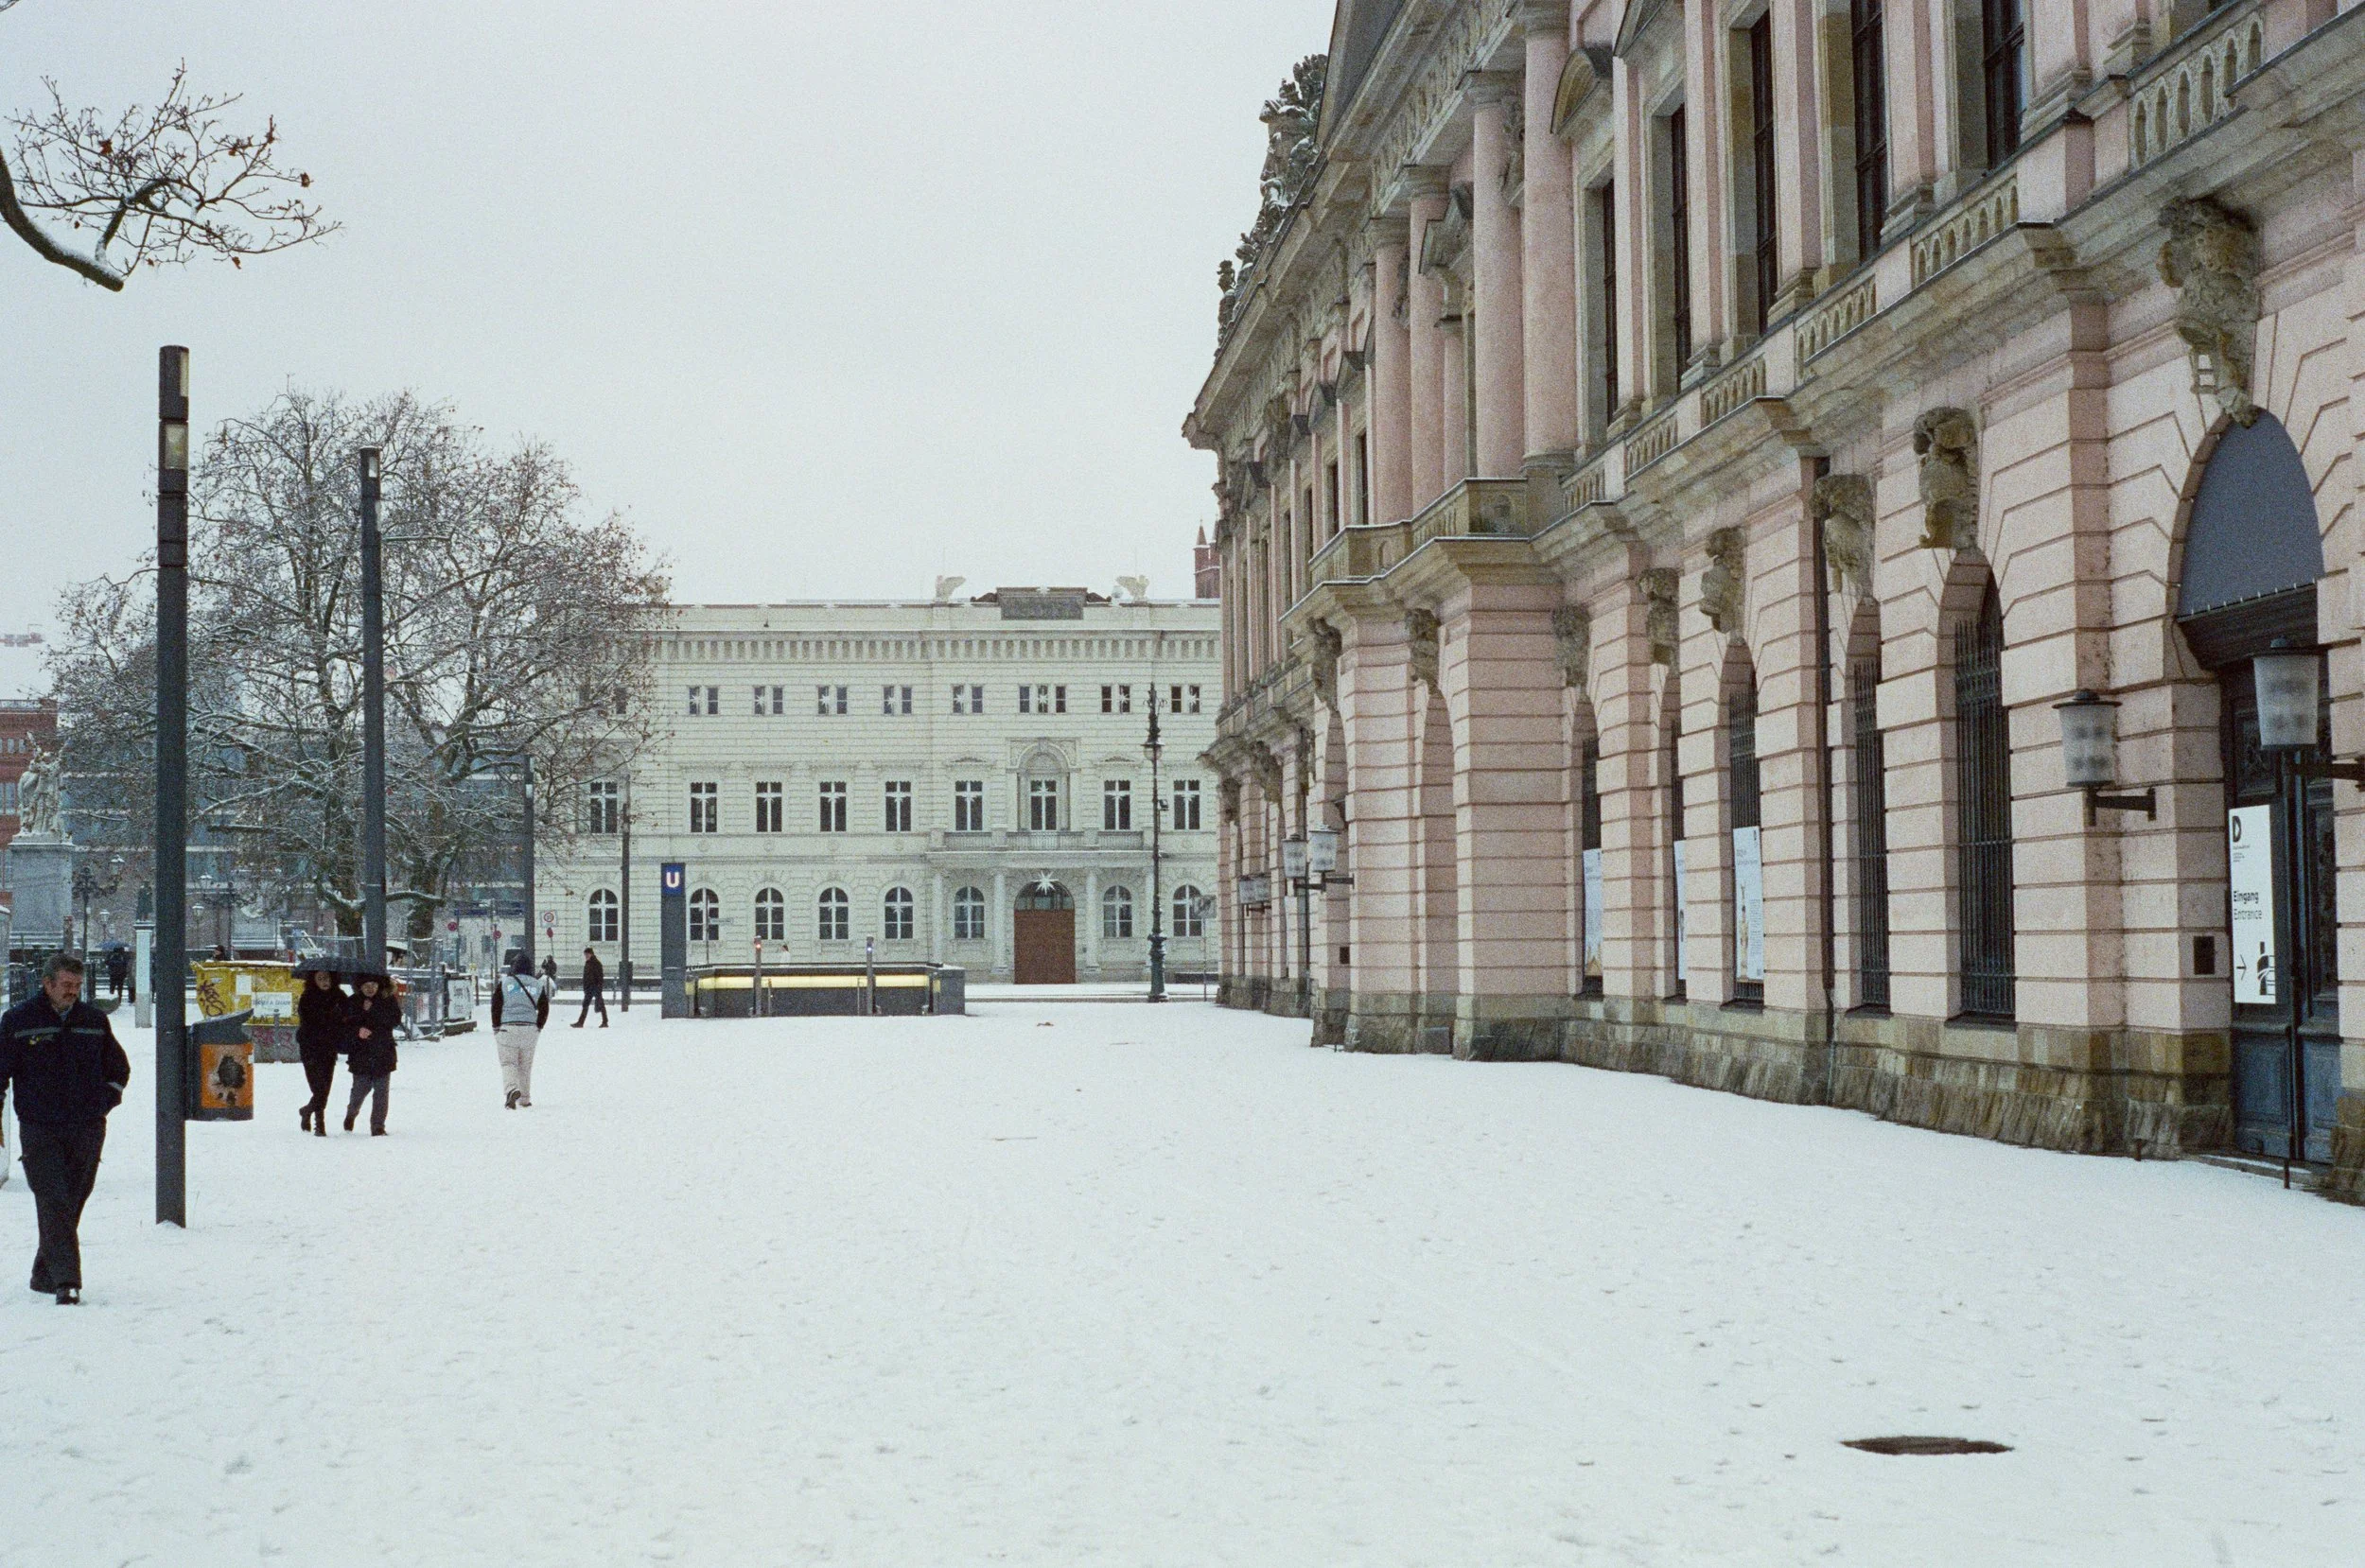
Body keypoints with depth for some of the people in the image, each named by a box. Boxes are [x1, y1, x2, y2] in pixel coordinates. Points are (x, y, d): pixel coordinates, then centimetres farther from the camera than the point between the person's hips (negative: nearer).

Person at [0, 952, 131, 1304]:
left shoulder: (94, 1020, 10)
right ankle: (65, 1279, -19)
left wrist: (103, 1102, 10)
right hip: (40, 1131, -3)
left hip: (87, 1130, 3)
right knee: (54, 1203, -13)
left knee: (72, 1204, 6)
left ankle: (45, 1273, 20)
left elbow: (119, 1068, 22)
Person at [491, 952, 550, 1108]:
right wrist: (538, 1028, 18)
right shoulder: (538, 985, 6)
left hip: (507, 1027, -2)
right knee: (525, 1065, 13)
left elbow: (496, 1006, 0)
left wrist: (496, 1027, 9)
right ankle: (525, 1098, 18)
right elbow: (544, 1009, 7)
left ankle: (511, 1090, -27)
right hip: (530, 1029, 2)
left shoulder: (504, 983, 0)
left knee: (508, 1062, -1)